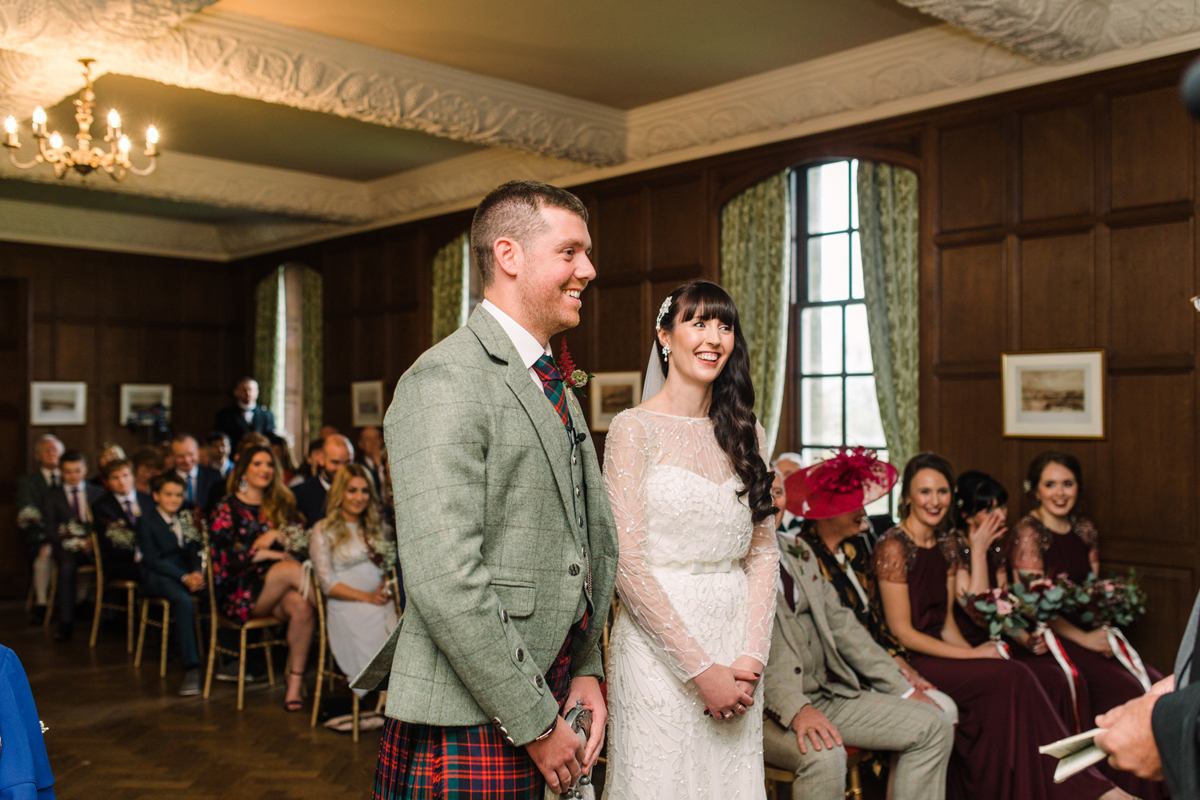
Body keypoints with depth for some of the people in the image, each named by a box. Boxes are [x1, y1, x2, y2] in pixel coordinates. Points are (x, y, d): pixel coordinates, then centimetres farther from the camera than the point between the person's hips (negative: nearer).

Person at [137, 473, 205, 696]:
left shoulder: (185, 520, 17)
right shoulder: (146, 521, 0)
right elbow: (153, 559, -9)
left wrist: (197, 573, -9)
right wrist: (184, 577, -20)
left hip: (187, 574, 5)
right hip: (157, 577, -5)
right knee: (184, 600, -36)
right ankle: (191, 668, -37)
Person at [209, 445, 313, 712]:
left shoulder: (281, 505, 19)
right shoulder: (227, 507, 5)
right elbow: (222, 554, -7)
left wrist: (277, 535, -7)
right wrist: (268, 553, -11)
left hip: (276, 589, 4)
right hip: (238, 592, -3)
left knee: (301, 607, -32)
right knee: (292, 568, -32)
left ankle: (295, 685, -30)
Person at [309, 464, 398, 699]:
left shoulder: (378, 527, 22)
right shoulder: (324, 530, 6)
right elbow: (328, 585, -1)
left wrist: (385, 588, -3)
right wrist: (367, 597, -11)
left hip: (381, 604, 4)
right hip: (346, 608, -4)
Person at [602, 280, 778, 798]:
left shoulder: (744, 432, 8)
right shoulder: (634, 429, -8)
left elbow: (763, 552, 7)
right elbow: (627, 562, -13)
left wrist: (751, 657, -5)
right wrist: (700, 669, -14)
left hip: (737, 646, 5)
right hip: (659, 648, -5)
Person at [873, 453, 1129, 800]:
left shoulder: (946, 544, 12)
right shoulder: (894, 547, -12)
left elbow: (946, 622, 14)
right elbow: (902, 632, -14)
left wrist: (973, 652, -6)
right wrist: (971, 655, -16)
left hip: (937, 652, 7)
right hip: (906, 664, -7)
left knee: (1011, 679, -22)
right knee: (1013, 677, -21)